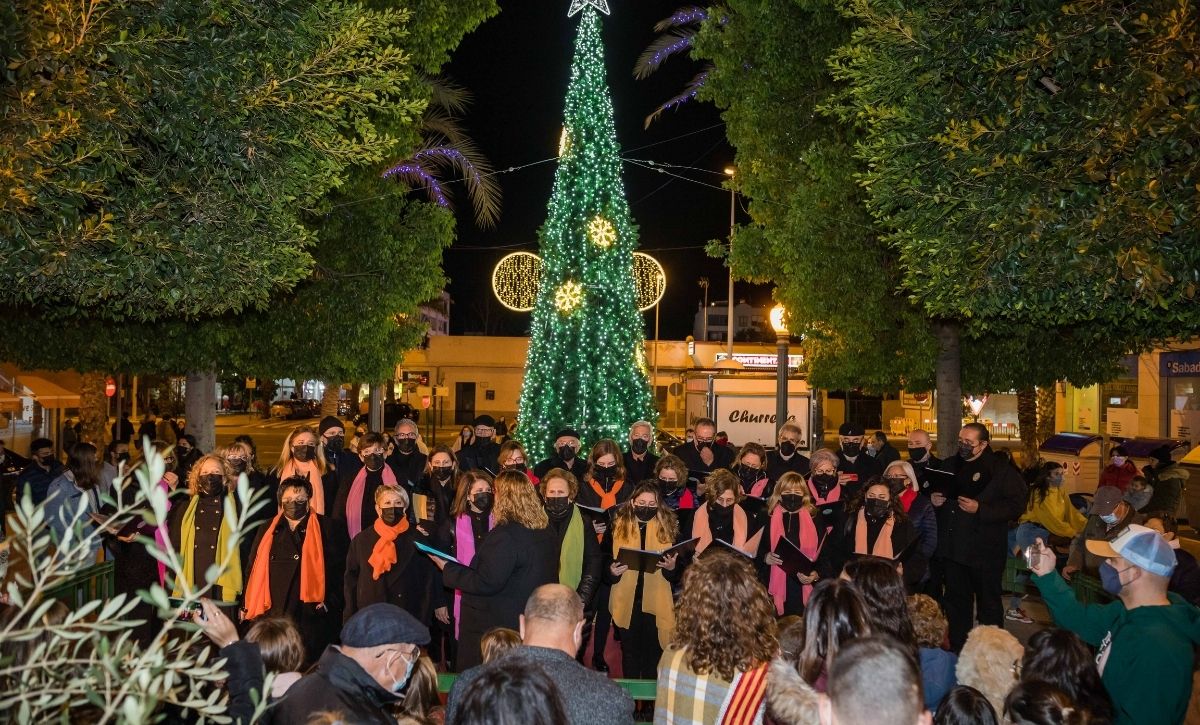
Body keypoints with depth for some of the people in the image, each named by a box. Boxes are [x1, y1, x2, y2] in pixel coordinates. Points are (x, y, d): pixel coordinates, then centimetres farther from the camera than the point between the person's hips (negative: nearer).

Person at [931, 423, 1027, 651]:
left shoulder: (1002, 470, -7)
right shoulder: (950, 466, 12)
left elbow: (1016, 506, -15)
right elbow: (937, 493, 26)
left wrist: (980, 509, -22)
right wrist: (934, 500, 2)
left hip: (985, 551, -6)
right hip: (953, 547, 6)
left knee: (989, 604, 5)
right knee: (956, 602, 15)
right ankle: (957, 649, 27)